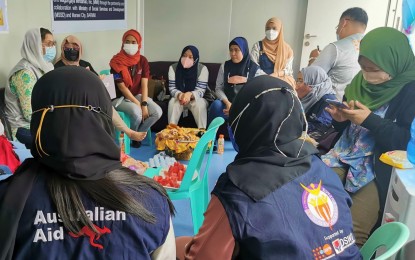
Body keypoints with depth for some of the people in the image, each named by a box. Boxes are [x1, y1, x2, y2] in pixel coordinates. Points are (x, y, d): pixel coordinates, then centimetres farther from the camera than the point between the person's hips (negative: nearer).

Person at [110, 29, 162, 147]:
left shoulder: (143, 60, 0)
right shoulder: (117, 62, -12)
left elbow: (144, 85, -6)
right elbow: (122, 87, -16)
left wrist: (144, 104, -20)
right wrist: (138, 105, -20)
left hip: (138, 96, 5)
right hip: (120, 98, -4)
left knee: (157, 112, -19)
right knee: (137, 112, -33)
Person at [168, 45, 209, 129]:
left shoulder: (202, 69, -14)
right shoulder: (173, 67, -8)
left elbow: (200, 91, -18)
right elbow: (172, 89, -11)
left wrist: (190, 94, -41)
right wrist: (180, 95, -35)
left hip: (196, 98, -1)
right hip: (179, 98, 2)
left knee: (200, 103, -34)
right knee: (173, 102, -31)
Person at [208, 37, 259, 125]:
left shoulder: (254, 68, 0)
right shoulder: (225, 66, 6)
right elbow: (218, 88, 4)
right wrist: (227, 103, -15)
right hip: (228, 103, 2)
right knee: (216, 104, -31)